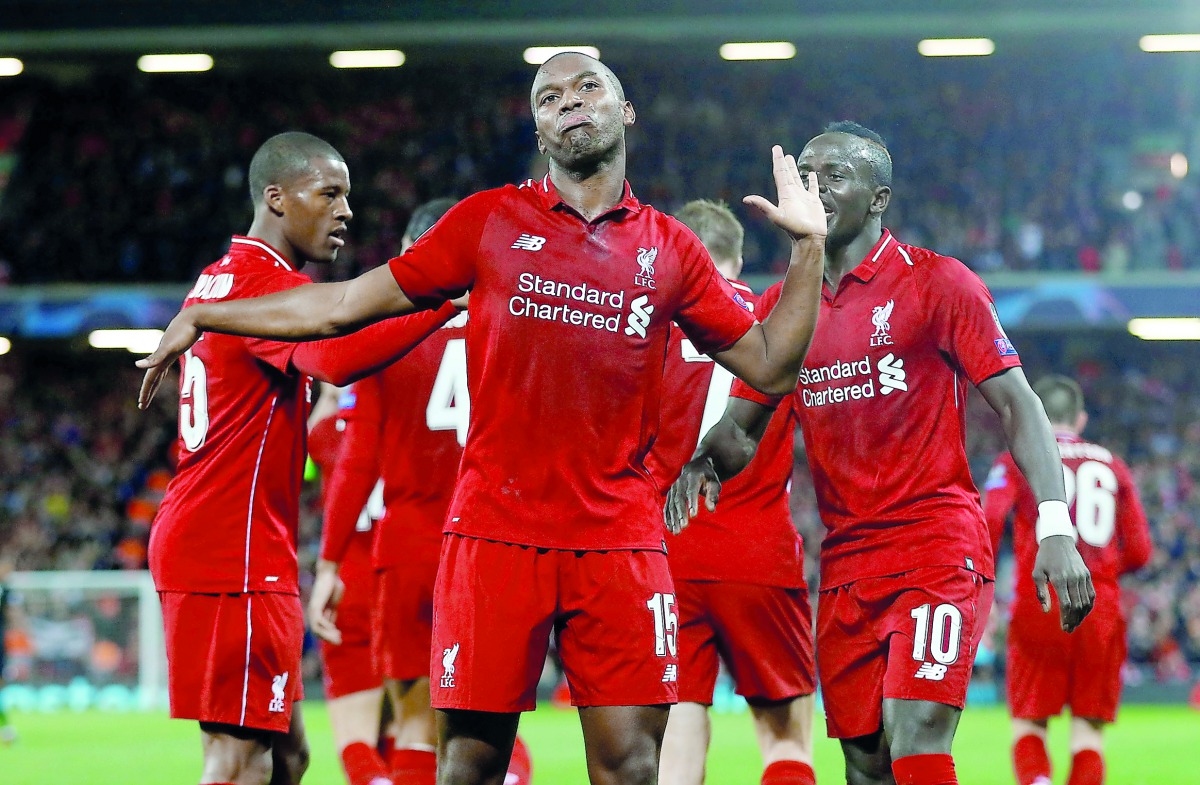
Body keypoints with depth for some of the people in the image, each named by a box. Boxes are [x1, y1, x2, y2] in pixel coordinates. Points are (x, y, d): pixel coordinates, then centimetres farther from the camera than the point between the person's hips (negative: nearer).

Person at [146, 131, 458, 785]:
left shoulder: (218, 279, 19)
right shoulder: (273, 284, -12)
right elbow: (338, 357, -32)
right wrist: (448, 297, -33)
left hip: (194, 535, 10)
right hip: (236, 551, -10)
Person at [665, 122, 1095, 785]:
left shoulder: (936, 283, -4)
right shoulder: (783, 307, 12)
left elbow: (1017, 405, -5)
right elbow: (740, 426, 18)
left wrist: (1056, 527, -17)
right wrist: (702, 462, -7)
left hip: (937, 549, -6)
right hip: (845, 565, 6)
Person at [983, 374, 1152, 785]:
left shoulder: (1016, 461, 8)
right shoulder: (1112, 465, 17)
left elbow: (989, 523, -10)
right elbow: (1138, 551, 12)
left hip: (1039, 607, -2)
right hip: (1101, 608, 2)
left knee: (1029, 723, 6)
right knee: (1088, 729, 5)